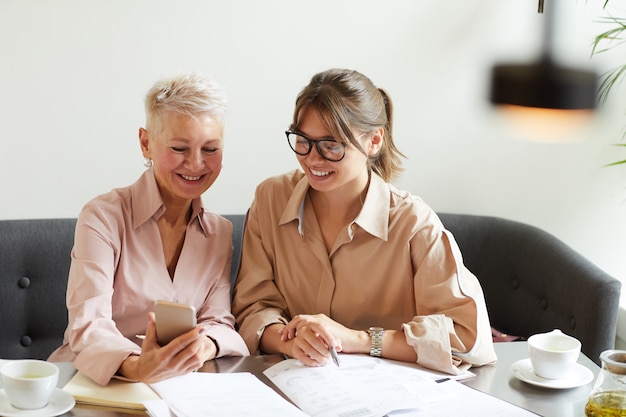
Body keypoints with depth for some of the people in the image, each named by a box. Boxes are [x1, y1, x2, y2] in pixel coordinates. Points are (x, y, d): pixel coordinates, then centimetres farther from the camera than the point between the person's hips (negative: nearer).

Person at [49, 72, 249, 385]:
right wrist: (136, 368, -39)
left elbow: (219, 321, -1)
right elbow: (88, 325, -18)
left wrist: (205, 345, -25)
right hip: (95, 381, -3)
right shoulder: (103, 217, -8)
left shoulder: (220, 233, 7)